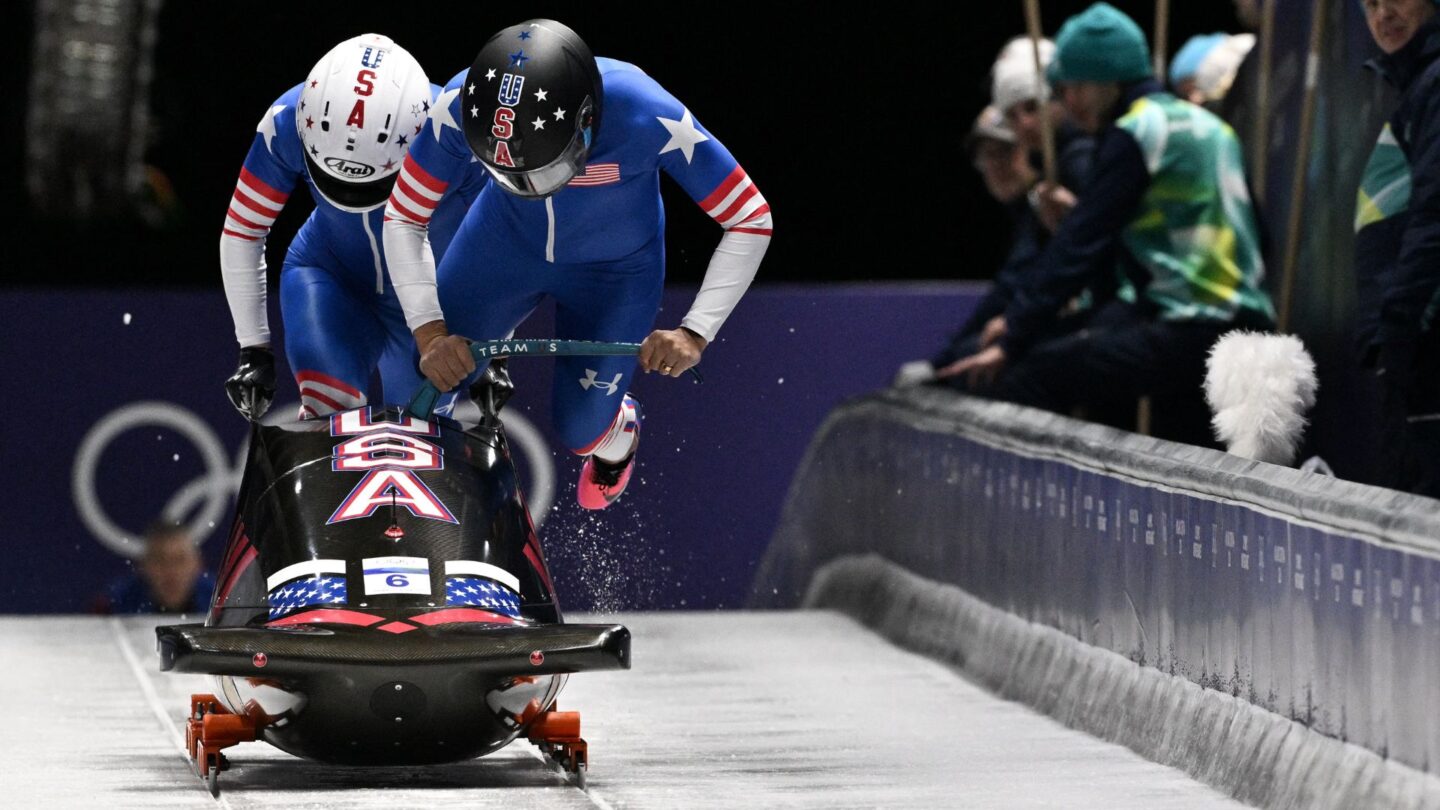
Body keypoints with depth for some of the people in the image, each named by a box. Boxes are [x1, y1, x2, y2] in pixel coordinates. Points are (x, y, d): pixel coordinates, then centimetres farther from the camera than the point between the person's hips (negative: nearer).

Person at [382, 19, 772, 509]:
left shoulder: (652, 120, -40)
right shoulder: (460, 106, -35)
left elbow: (751, 221, -27)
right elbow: (402, 219, -19)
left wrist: (694, 335, -34)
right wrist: (429, 332, -30)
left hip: (614, 267, -2)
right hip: (507, 240, 2)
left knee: (580, 432, 0)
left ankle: (616, 430, 37)